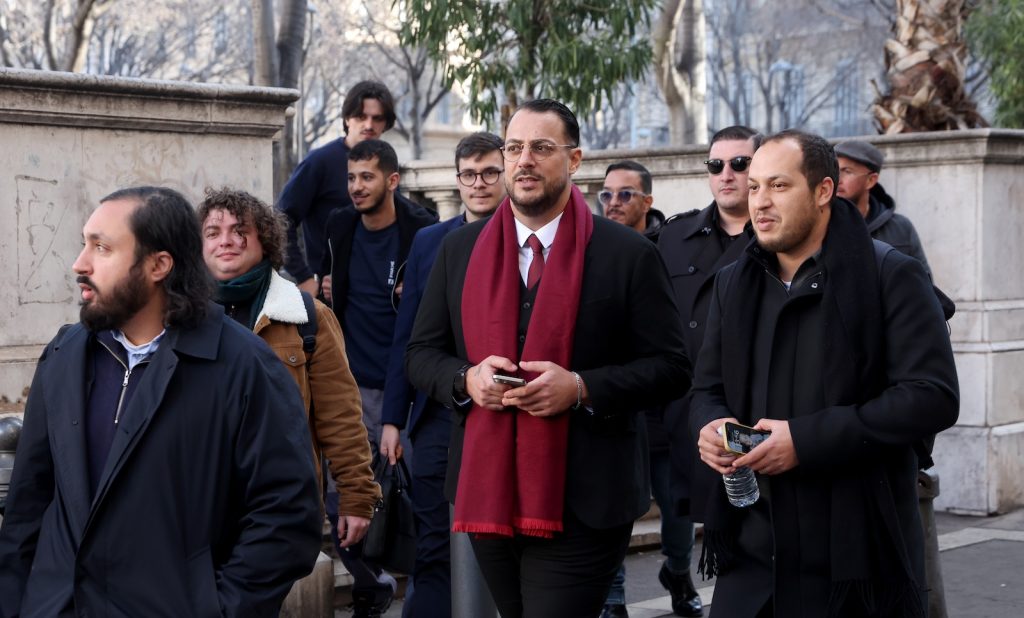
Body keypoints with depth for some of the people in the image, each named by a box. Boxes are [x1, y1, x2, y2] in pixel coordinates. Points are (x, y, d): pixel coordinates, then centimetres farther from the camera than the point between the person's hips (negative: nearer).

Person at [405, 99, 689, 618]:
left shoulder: (628, 254, -3)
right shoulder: (460, 249, 8)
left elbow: (670, 367, -3)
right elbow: (421, 354, 12)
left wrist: (581, 387, -18)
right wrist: (466, 378, -10)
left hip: (583, 498, -4)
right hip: (487, 490, 4)